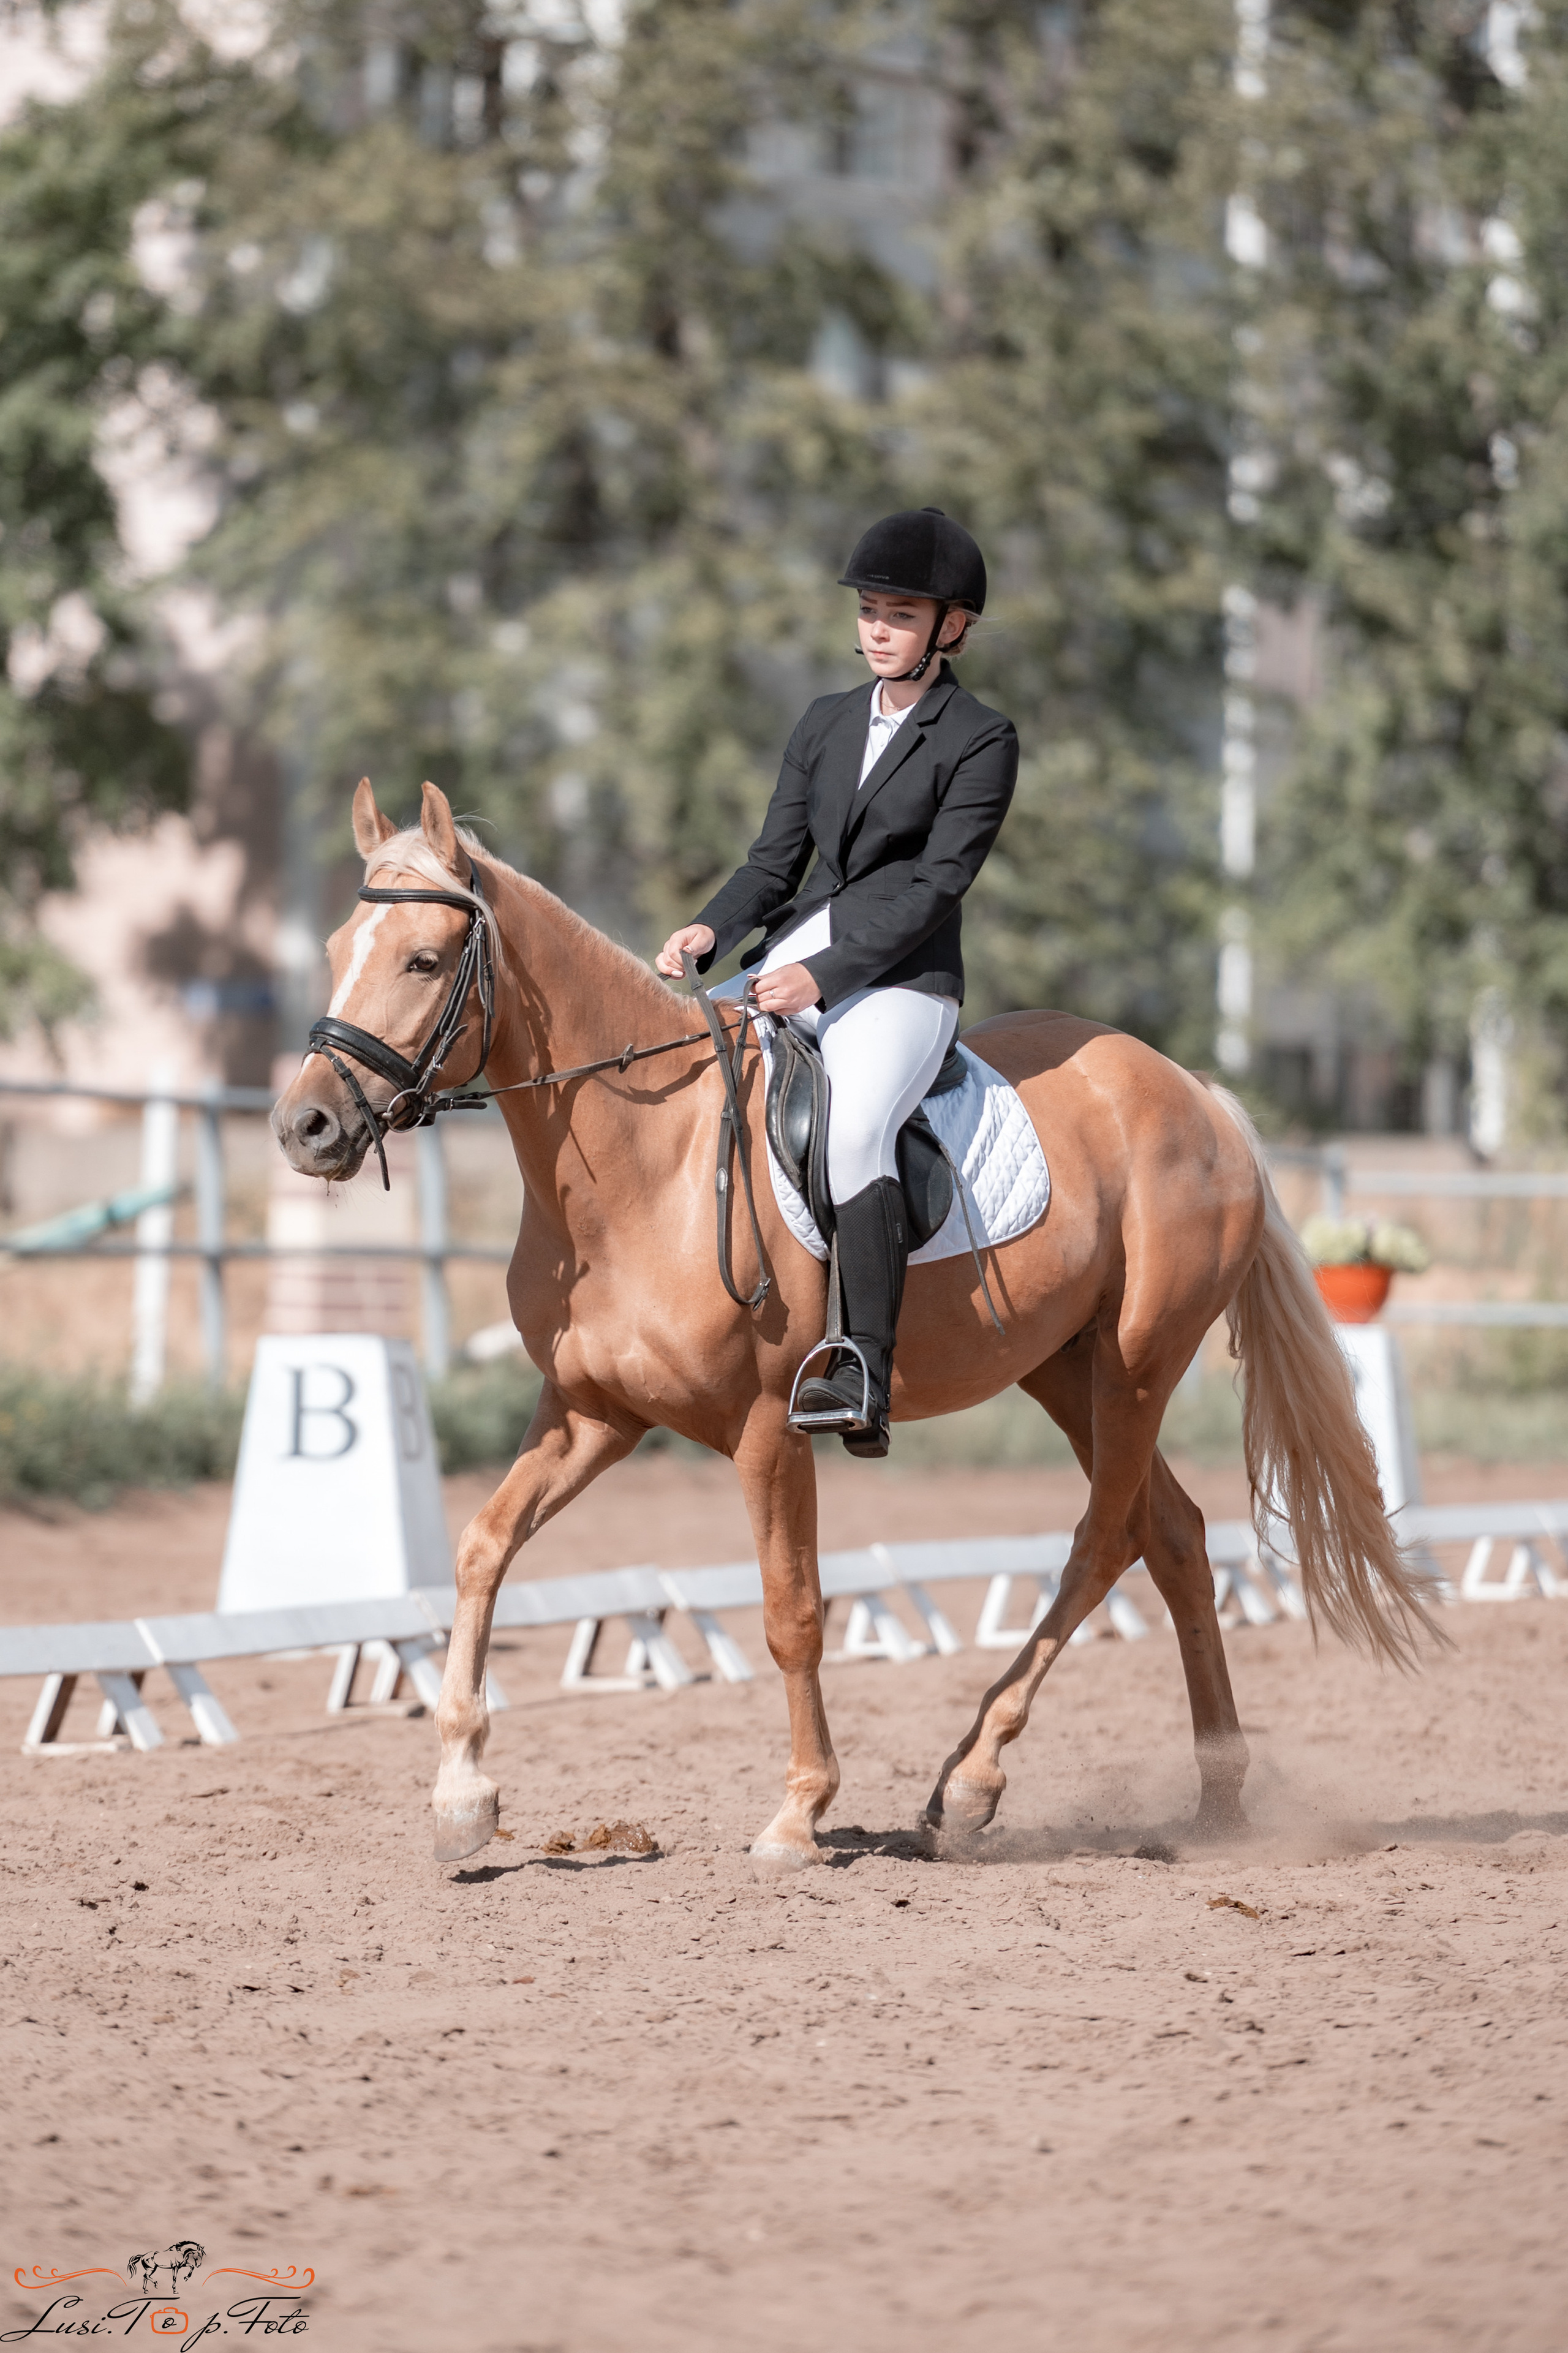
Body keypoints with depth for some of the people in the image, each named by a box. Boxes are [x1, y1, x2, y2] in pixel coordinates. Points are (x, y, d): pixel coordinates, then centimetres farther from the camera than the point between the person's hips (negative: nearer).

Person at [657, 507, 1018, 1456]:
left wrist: (824, 976, -19)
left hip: (902, 979, -7)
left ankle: (865, 1381, -37)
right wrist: (712, 931, -6)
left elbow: (936, 884, -10)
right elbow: (776, 862, 16)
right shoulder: (827, 723, 18)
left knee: (853, 1126, -33)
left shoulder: (982, 741, -2)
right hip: (793, 956, 8)